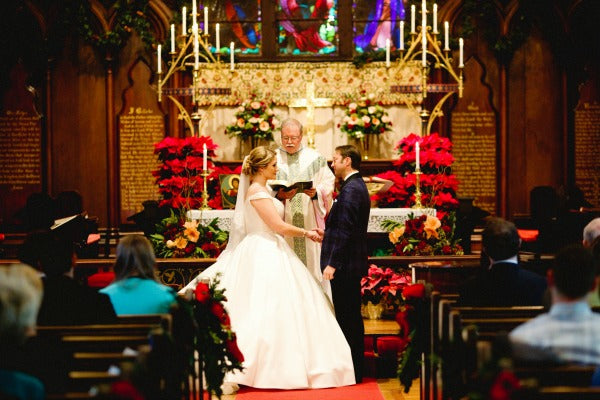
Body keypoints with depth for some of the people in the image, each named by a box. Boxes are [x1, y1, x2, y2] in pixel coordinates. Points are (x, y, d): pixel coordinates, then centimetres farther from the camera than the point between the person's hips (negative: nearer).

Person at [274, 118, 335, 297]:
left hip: (310, 222, 1)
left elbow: (328, 183, 5)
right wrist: (278, 196, -18)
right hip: (282, 223, 0)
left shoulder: (315, 158, 8)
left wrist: (316, 192, -15)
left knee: (313, 265, 1)